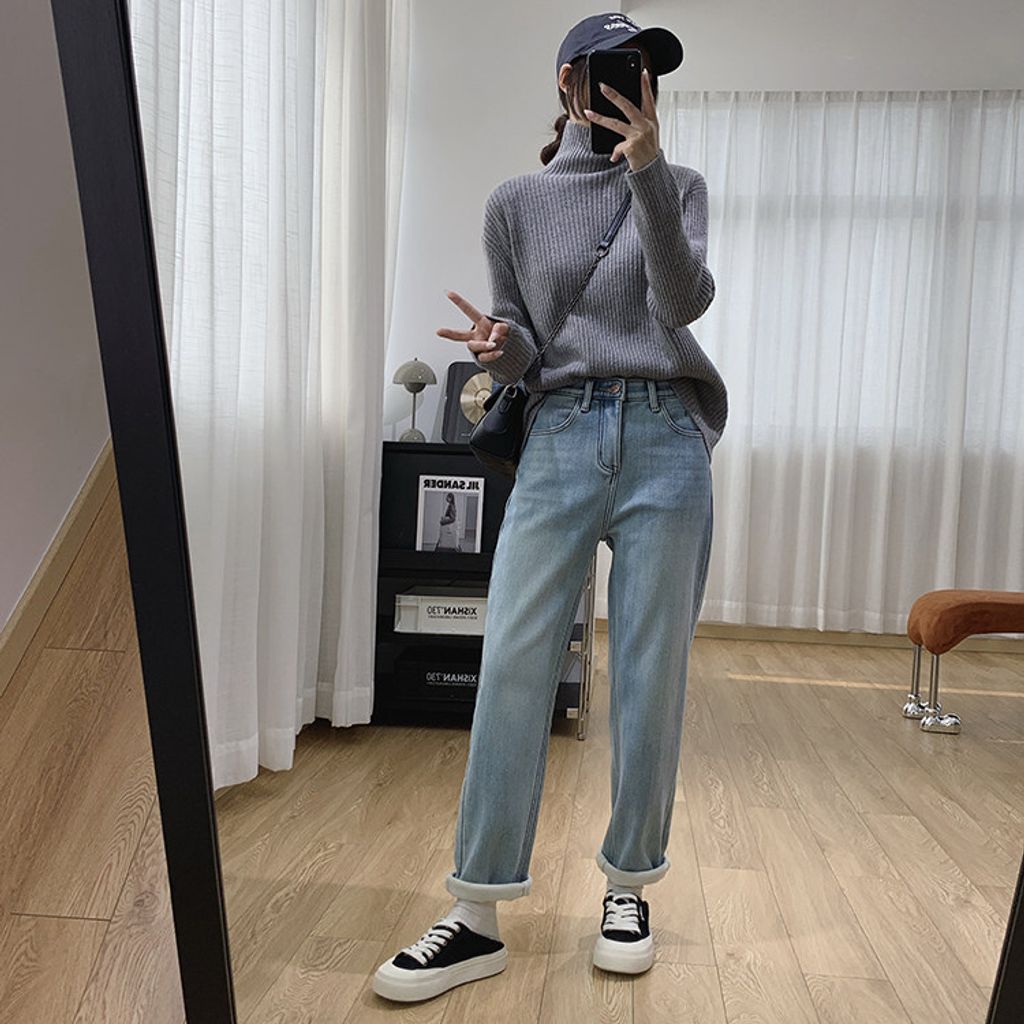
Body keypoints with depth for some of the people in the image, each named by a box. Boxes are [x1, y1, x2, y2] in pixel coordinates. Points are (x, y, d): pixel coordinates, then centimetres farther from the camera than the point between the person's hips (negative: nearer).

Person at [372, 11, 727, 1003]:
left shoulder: (677, 183, 14)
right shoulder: (516, 202, 14)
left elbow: (686, 300, -4)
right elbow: (521, 347, 13)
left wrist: (647, 172, -14)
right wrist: (498, 348, -10)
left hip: (665, 438, 1)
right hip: (560, 438, 0)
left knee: (650, 672, 1)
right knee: (512, 665, -8)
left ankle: (628, 886, 19)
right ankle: (478, 914, 2)